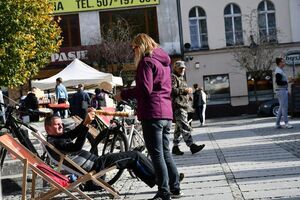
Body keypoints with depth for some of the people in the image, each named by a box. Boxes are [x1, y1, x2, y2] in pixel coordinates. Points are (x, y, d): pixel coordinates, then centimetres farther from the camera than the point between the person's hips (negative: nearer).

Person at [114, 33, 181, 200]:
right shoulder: (163, 62, 19)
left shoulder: (147, 62, -8)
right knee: (165, 153, 16)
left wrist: (123, 95, -7)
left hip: (152, 114, -9)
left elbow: (145, 89, -18)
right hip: (166, 113, 9)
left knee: (157, 155, -5)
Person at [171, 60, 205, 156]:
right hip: (177, 106, -11)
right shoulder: (173, 77, -5)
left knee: (178, 128, 11)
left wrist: (188, 91, 18)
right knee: (185, 127, -15)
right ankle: (192, 146, -21)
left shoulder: (181, 78, 27)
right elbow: (172, 90, -20)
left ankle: (175, 147, 15)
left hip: (183, 106, 11)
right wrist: (184, 90, -20)